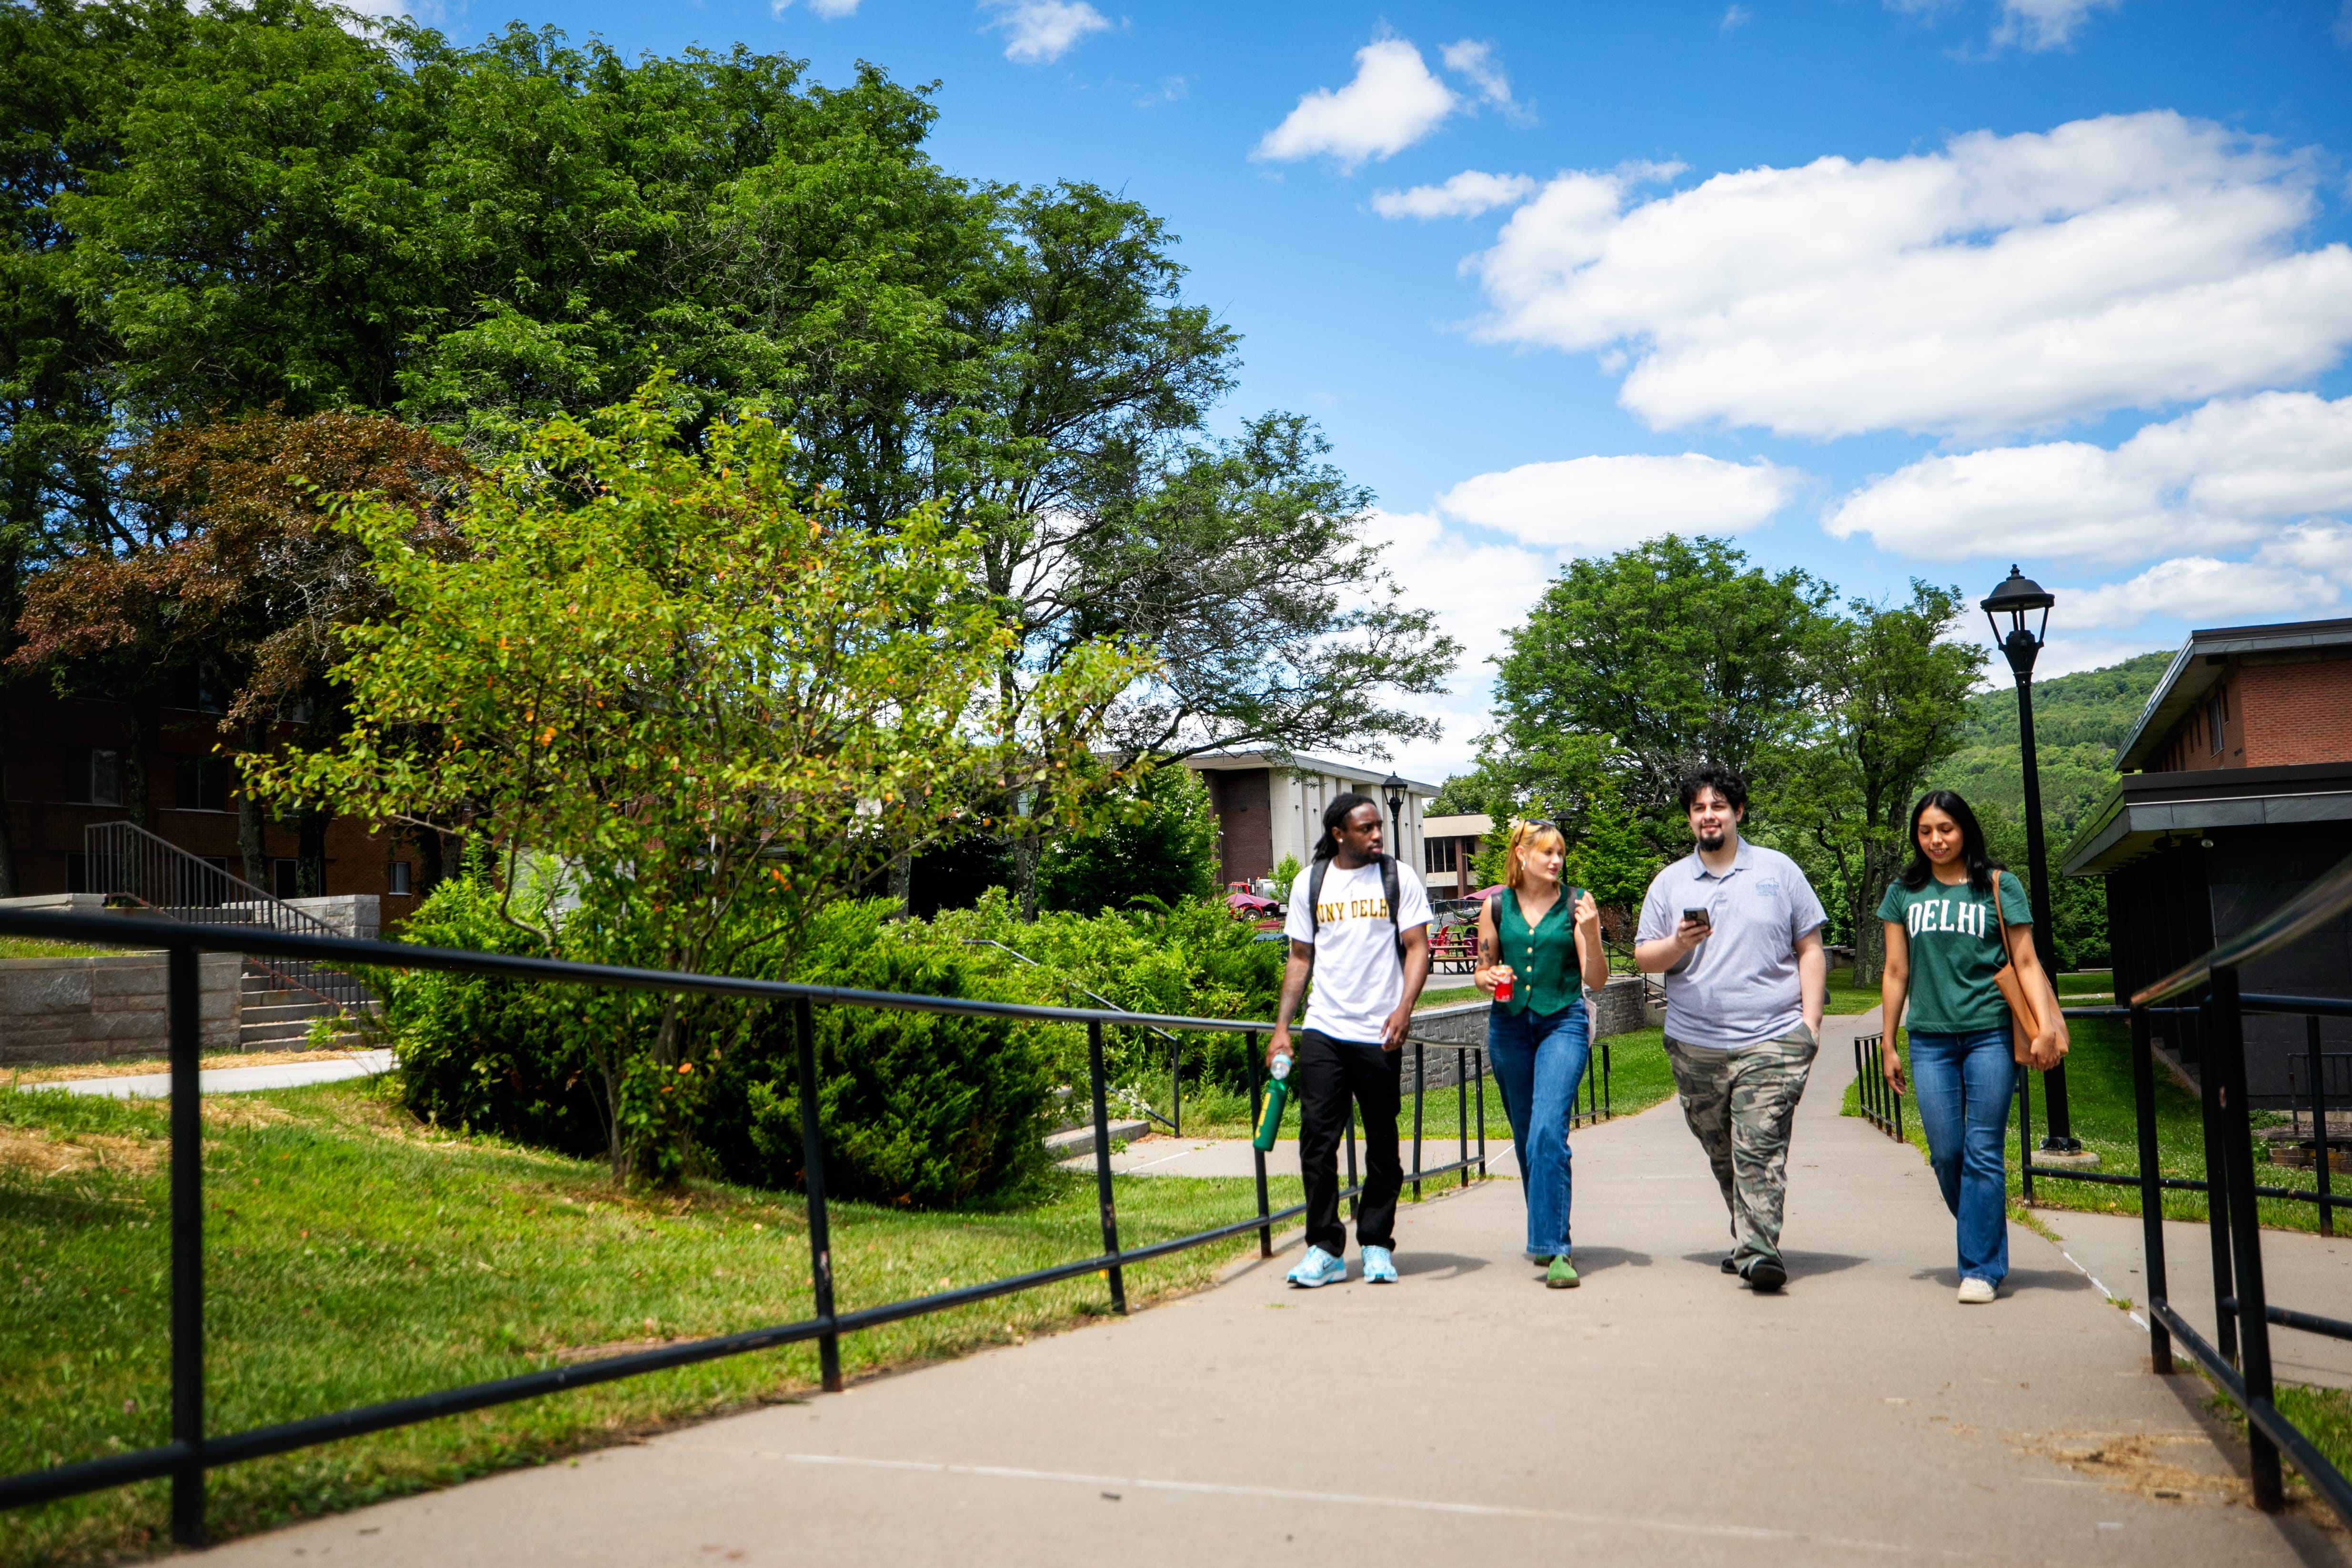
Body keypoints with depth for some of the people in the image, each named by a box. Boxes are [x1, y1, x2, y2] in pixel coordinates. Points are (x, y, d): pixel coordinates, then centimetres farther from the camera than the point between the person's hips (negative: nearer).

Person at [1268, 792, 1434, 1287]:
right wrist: (1281, 1029, 5)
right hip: (1322, 1032, 1)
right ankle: (1324, 1249, 5)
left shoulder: (1399, 879, 3)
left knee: (1382, 1144, 7)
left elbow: (1417, 948, -2)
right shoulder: (1310, 883, 7)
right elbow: (1300, 958, 12)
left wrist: (1404, 1009, -18)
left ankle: (1376, 1245, 19)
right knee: (1317, 1140, -3)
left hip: (1379, 1036, -1)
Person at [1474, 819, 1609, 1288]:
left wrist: (1591, 933, -20)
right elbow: (1482, 971, 14)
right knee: (1526, 1139, 13)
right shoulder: (1496, 907, 4)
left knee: (1548, 1131, -18)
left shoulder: (1575, 904, -2)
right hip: (1509, 1025, 3)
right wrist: (1490, 978, -9)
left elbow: (1596, 982, -4)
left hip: (1563, 1024, -3)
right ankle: (1545, 1236, 31)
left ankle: (1554, 1248, -17)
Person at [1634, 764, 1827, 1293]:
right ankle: (1749, 1238, 24)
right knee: (1722, 1155, 9)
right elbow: (1643, 956, 10)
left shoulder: (1778, 870, 8)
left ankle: (1758, 1250, -16)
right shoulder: (1669, 882, 11)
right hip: (1694, 1045, 3)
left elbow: (1810, 949, 9)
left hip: (1772, 1038, -3)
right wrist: (1678, 944, -11)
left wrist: (1811, 1018, 0)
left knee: (1760, 1147, -14)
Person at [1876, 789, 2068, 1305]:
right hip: (1930, 1038, 2)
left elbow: (2026, 963, 3)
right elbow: (1896, 973, 14)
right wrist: (1888, 1042, 13)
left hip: (1990, 1034, -2)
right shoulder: (1904, 892, 10)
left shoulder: (1999, 885, 5)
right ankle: (1986, 1239, 25)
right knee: (1946, 1154, 2)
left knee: (1983, 1153, -4)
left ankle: (1981, 1268, 4)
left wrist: (2044, 1027, -8)